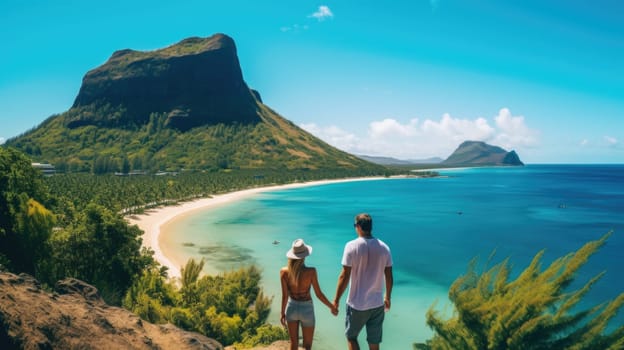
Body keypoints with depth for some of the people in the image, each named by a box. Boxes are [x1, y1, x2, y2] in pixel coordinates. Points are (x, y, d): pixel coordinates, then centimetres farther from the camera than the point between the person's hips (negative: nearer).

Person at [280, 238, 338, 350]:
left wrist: (282, 313, 5)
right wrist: (332, 307, 1)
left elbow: (284, 296, -10)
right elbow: (319, 294, -15)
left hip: (291, 308, 3)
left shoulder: (284, 271, -16)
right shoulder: (311, 271, -23)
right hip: (306, 310, -3)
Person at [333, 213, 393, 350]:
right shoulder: (384, 247, -1)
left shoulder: (352, 246, -14)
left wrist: (336, 300, -4)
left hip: (357, 304, -3)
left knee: (351, 336, 17)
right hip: (377, 304, 4)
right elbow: (389, 278, 4)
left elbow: (344, 277, -14)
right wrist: (388, 297, 19)